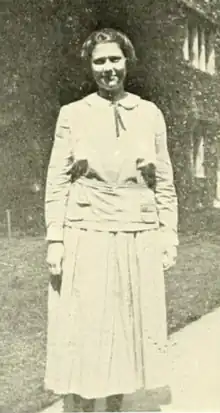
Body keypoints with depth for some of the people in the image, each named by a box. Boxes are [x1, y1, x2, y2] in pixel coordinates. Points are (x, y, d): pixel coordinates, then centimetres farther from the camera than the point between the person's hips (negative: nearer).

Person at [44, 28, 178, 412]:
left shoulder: (150, 114, 8)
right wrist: (54, 240, -5)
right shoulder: (72, 114, 4)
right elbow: (57, 182, 2)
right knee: (81, 336, 2)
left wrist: (168, 237, 5)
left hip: (138, 242, 2)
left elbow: (165, 183, 9)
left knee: (128, 333, 10)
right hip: (86, 239, -2)